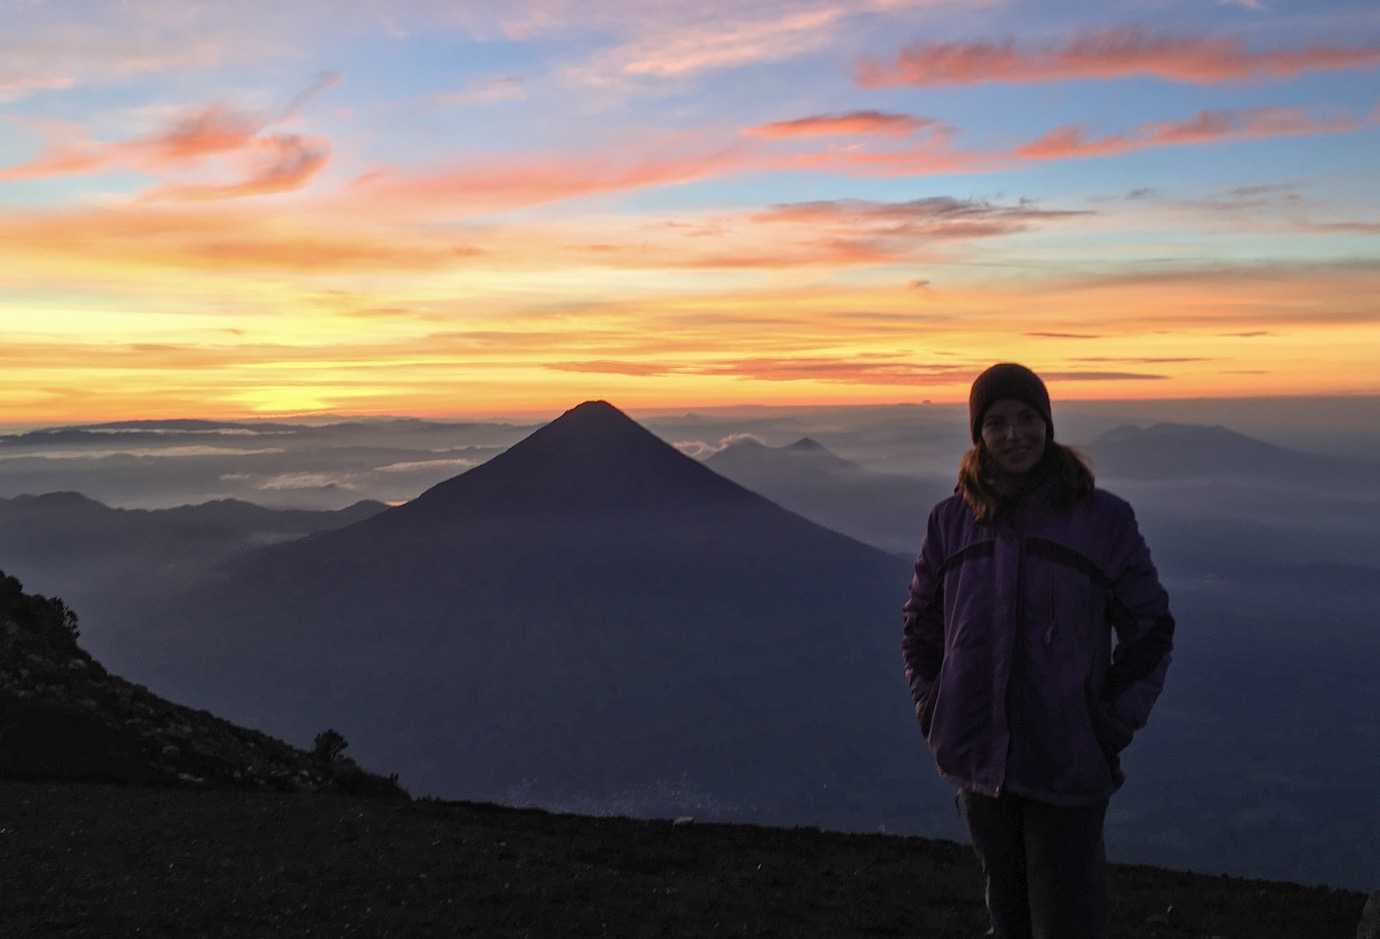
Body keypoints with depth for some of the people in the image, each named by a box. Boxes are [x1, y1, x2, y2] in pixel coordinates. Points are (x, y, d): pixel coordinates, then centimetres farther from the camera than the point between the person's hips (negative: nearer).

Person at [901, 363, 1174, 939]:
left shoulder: (1103, 519, -6)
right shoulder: (952, 520, 1)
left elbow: (1150, 629, 1)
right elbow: (919, 625, 13)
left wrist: (1113, 728, -5)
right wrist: (932, 714, 5)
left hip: (1067, 766, -3)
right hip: (978, 761, 3)